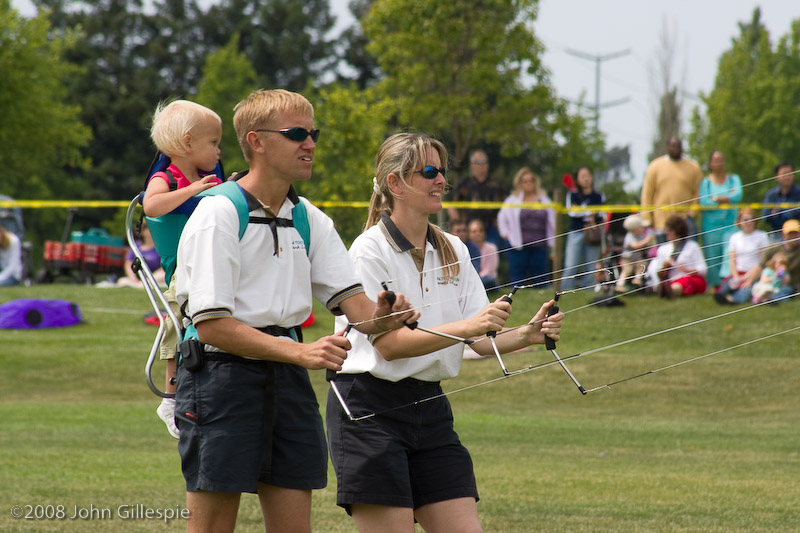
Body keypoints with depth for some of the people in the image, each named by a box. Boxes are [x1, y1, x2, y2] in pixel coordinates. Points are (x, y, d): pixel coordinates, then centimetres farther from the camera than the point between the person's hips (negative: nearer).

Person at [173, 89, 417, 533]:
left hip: (287, 379, 7)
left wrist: (380, 317, -20)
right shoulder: (217, 215, -11)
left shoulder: (310, 220, 11)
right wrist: (300, 352, -27)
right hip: (222, 375, -7)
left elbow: (353, 303, 5)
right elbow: (212, 325, -18)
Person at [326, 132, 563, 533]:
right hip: (370, 411, -6)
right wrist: (465, 327, -28)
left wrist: (527, 334, -16)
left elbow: (483, 340, 5)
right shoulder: (370, 250, -10)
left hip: (429, 407, 7)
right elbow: (388, 343, -18)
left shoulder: (453, 251, 10)